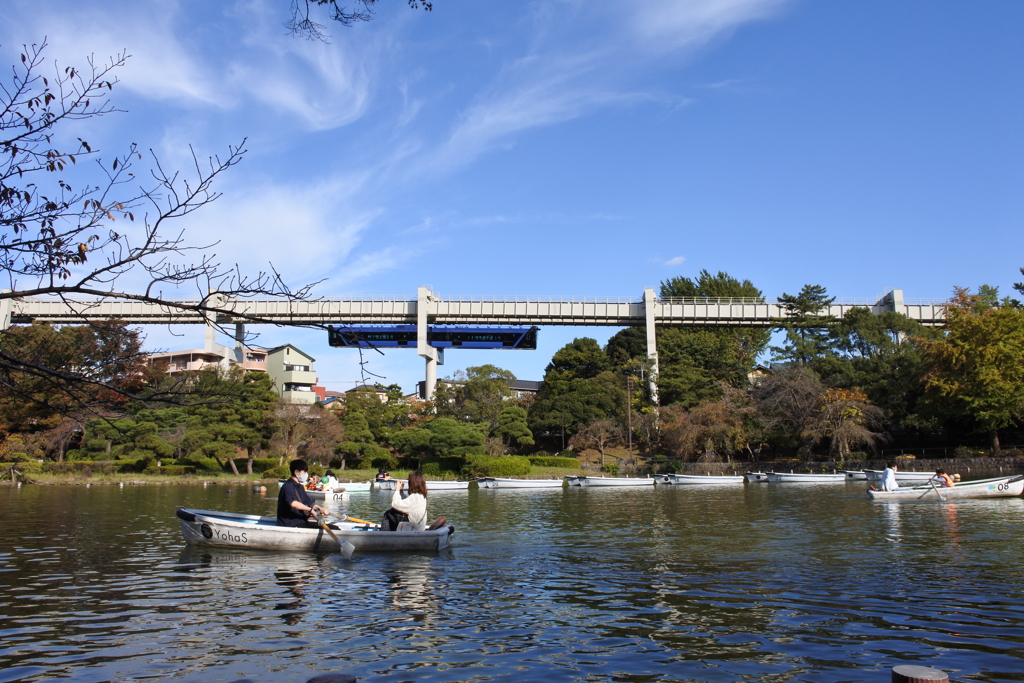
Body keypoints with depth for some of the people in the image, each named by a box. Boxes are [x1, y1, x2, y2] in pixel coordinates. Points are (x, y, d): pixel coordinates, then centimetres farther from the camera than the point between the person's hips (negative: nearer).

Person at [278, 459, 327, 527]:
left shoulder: (300, 487, 18)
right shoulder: (288, 486, -13)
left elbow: (309, 503, 18)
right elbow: (293, 503, -32)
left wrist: (320, 509, -2)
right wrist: (310, 509, -27)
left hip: (300, 522, 10)